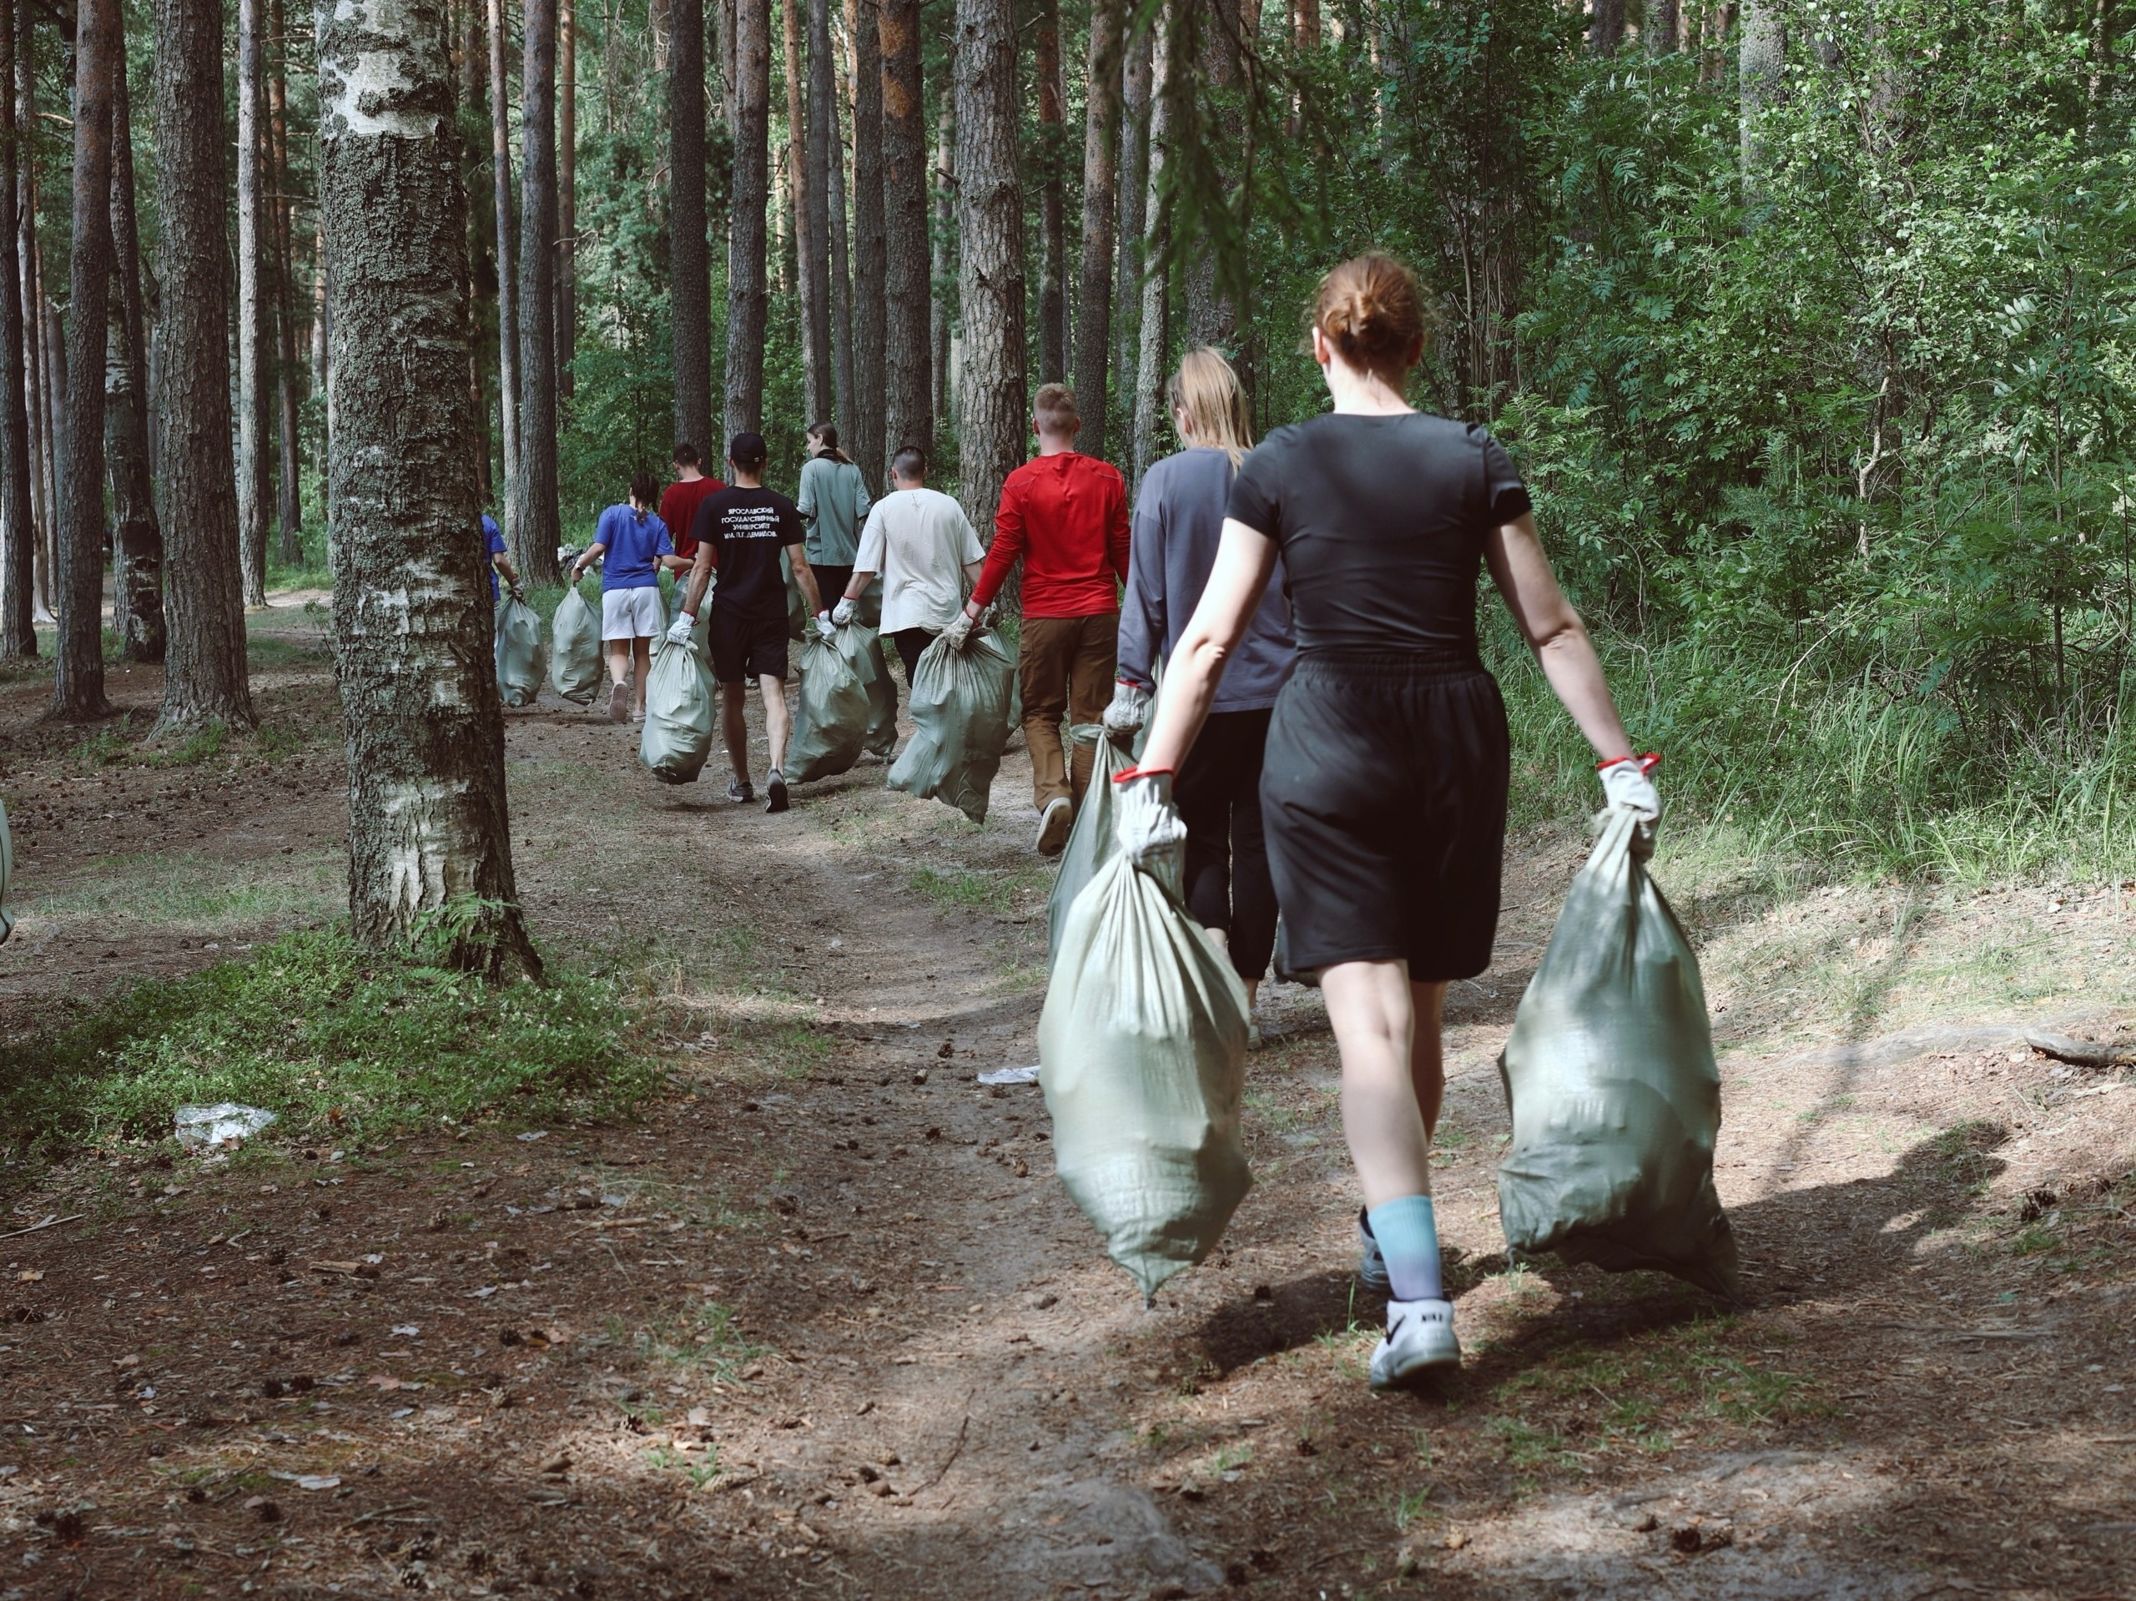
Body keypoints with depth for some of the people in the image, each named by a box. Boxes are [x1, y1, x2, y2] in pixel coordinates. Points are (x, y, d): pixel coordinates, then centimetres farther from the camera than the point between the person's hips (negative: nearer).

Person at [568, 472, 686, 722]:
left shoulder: (612, 514, -2)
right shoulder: (657, 524, 3)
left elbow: (598, 548, -9)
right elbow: (669, 561, -4)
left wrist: (579, 567, 7)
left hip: (615, 589, -1)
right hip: (646, 589, 1)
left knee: (618, 650, 2)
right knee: (642, 650, 12)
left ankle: (618, 683, -30)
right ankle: (640, 707, 15)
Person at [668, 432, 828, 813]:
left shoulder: (714, 505, -4)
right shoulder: (782, 507, 0)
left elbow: (702, 567, -6)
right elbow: (800, 567, 0)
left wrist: (688, 616, -2)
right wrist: (819, 615, 6)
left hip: (729, 614, 0)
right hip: (771, 614, 1)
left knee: (732, 699, 12)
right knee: (774, 693, -4)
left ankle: (742, 782, 21)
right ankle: (777, 769, -26)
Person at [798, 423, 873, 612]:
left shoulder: (812, 467, -7)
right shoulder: (852, 469, 5)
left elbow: (806, 510, -13)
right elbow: (864, 511, -1)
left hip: (822, 554, -4)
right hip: (849, 553, 4)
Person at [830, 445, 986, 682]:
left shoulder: (884, 508, -4)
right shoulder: (949, 505, 4)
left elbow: (866, 568, -4)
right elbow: (971, 562, 5)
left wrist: (846, 602, 5)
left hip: (908, 616, -3)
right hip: (949, 612, 3)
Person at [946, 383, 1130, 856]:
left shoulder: (1021, 483, -6)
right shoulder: (1107, 478, 1)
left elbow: (1002, 555, -5)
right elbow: (1123, 550, 6)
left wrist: (970, 614, 4)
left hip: (1045, 616, -2)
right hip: (1099, 614, 2)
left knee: (1040, 712, 10)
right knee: (1090, 715, 7)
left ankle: (1053, 792, -13)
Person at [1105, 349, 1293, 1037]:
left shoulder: (1165, 480, -7)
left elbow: (1146, 592, -6)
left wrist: (1131, 684, 1)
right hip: (1275, 689, 2)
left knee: (1201, 834, 9)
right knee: (1257, 839, 8)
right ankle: (1245, 999, 13)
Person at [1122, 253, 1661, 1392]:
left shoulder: (1279, 467, 0)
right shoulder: (1475, 462, 4)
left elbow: (1209, 638, -3)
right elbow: (1550, 629, 5)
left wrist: (1150, 779, 0)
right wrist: (1619, 760, 11)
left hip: (1329, 742, -3)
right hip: (1457, 738, 3)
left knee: (1370, 1019, -7)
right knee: (1420, 1009, 17)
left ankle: (1420, 1298, -21)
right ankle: (1391, 1234, 36)